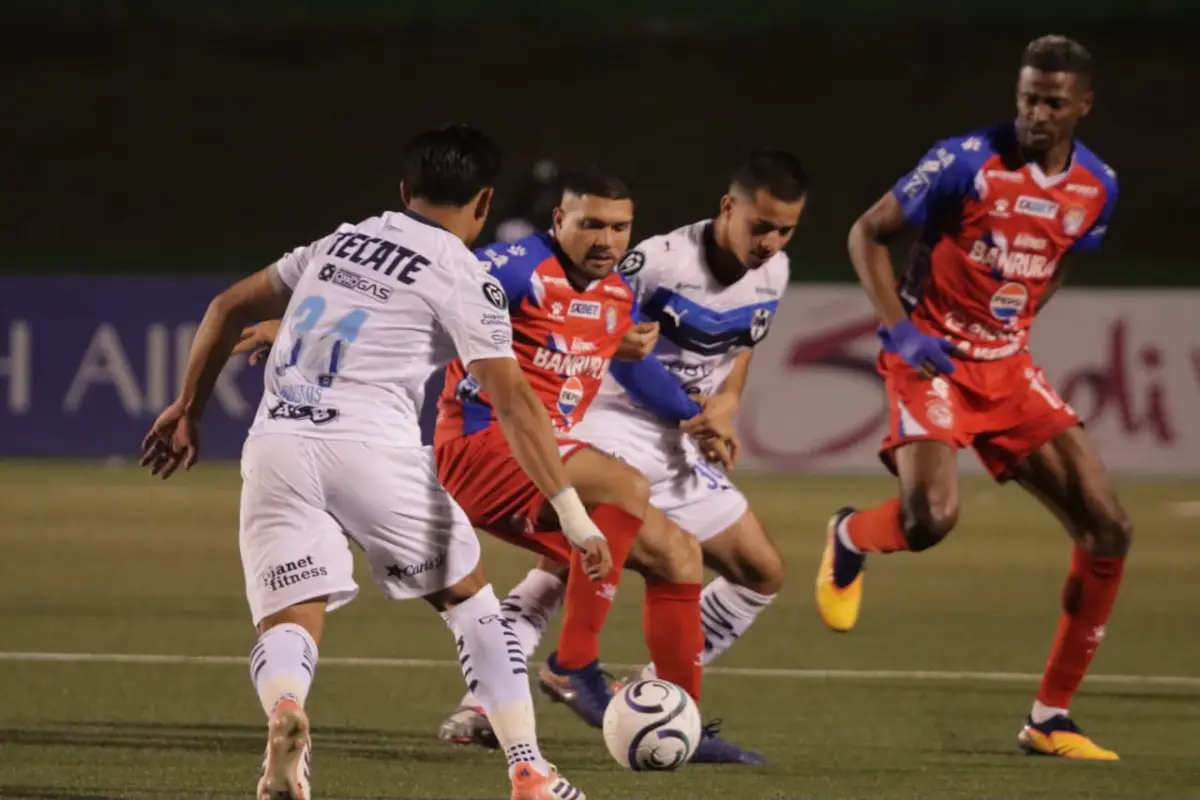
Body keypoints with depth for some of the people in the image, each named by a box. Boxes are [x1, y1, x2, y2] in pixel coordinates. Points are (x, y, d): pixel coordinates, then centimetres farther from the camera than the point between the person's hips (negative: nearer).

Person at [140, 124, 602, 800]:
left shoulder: (341, 242, 22)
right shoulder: (462, 277, 4)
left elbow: (229, 308, 25)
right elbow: (514, 402, -4)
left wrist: (189, 410, 36)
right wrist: (575, 516, -4)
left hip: (275, 445, 4)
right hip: (369, 446, -4)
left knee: (288, 623, 1)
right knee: (469, 597, 16)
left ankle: (284, 711, -35)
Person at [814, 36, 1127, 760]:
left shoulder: (1097, 188, 2)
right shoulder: (968, 161, -14)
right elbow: (868, 233, -7)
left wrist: (1015, 325, 12)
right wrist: (899, 329, -16)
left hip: (1007, 366, 6)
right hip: (934, 359, -6)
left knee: (1108, 529, -5)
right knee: (931, 518, -28)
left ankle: (1052, 716, 4)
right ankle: (851, 538, 12)